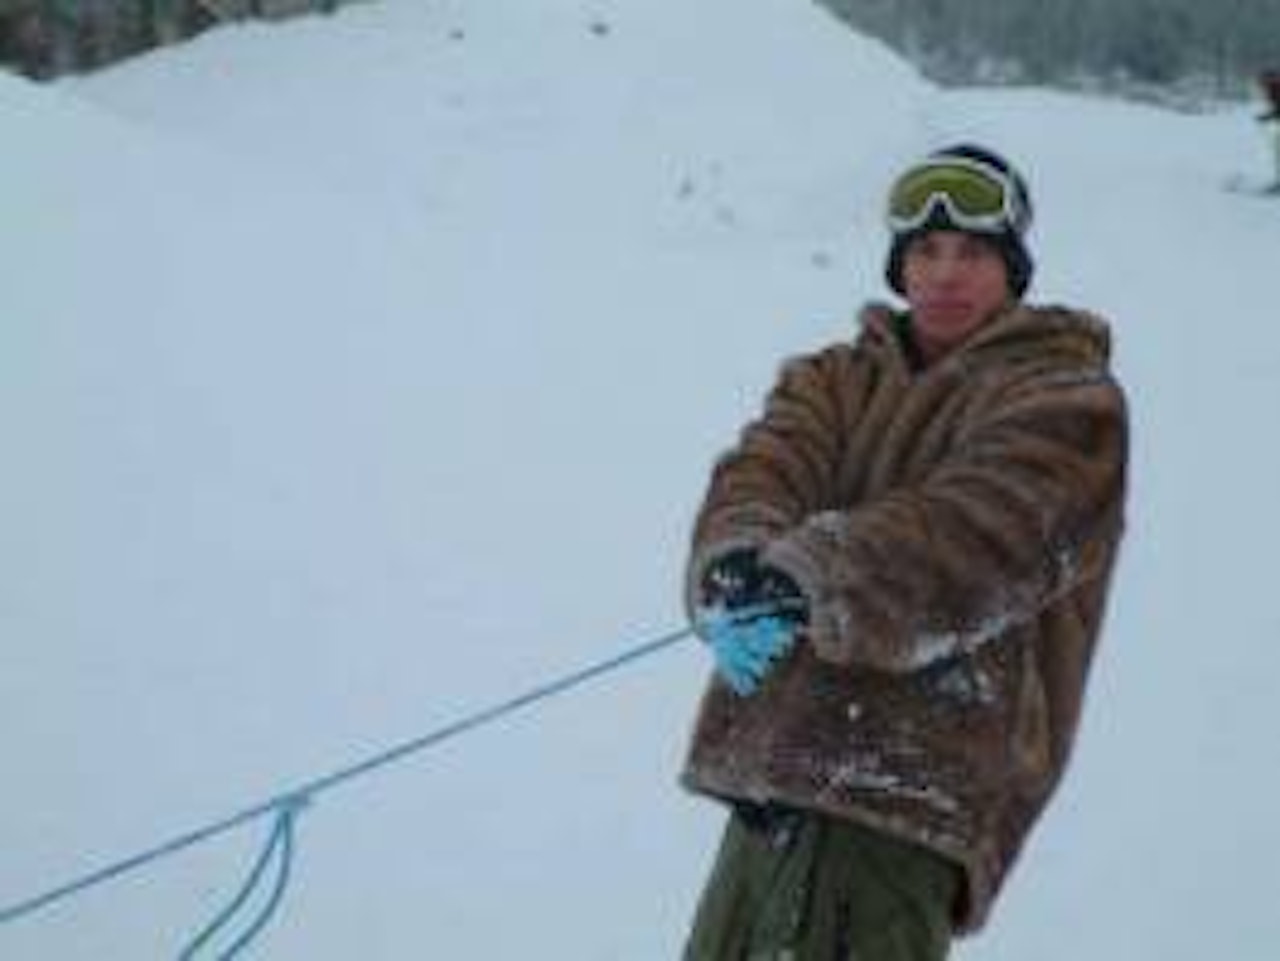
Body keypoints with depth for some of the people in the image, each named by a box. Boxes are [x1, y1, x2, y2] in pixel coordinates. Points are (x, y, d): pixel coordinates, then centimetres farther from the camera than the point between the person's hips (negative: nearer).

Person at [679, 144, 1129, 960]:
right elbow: (760, 472, 0)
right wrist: (738, 570, -25)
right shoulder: (837, 380, 21)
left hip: (917, 777, -7)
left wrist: (808, 585, -32)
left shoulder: (1067, 401, 3)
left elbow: (977, 534, -16)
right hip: (776, 761, 7)